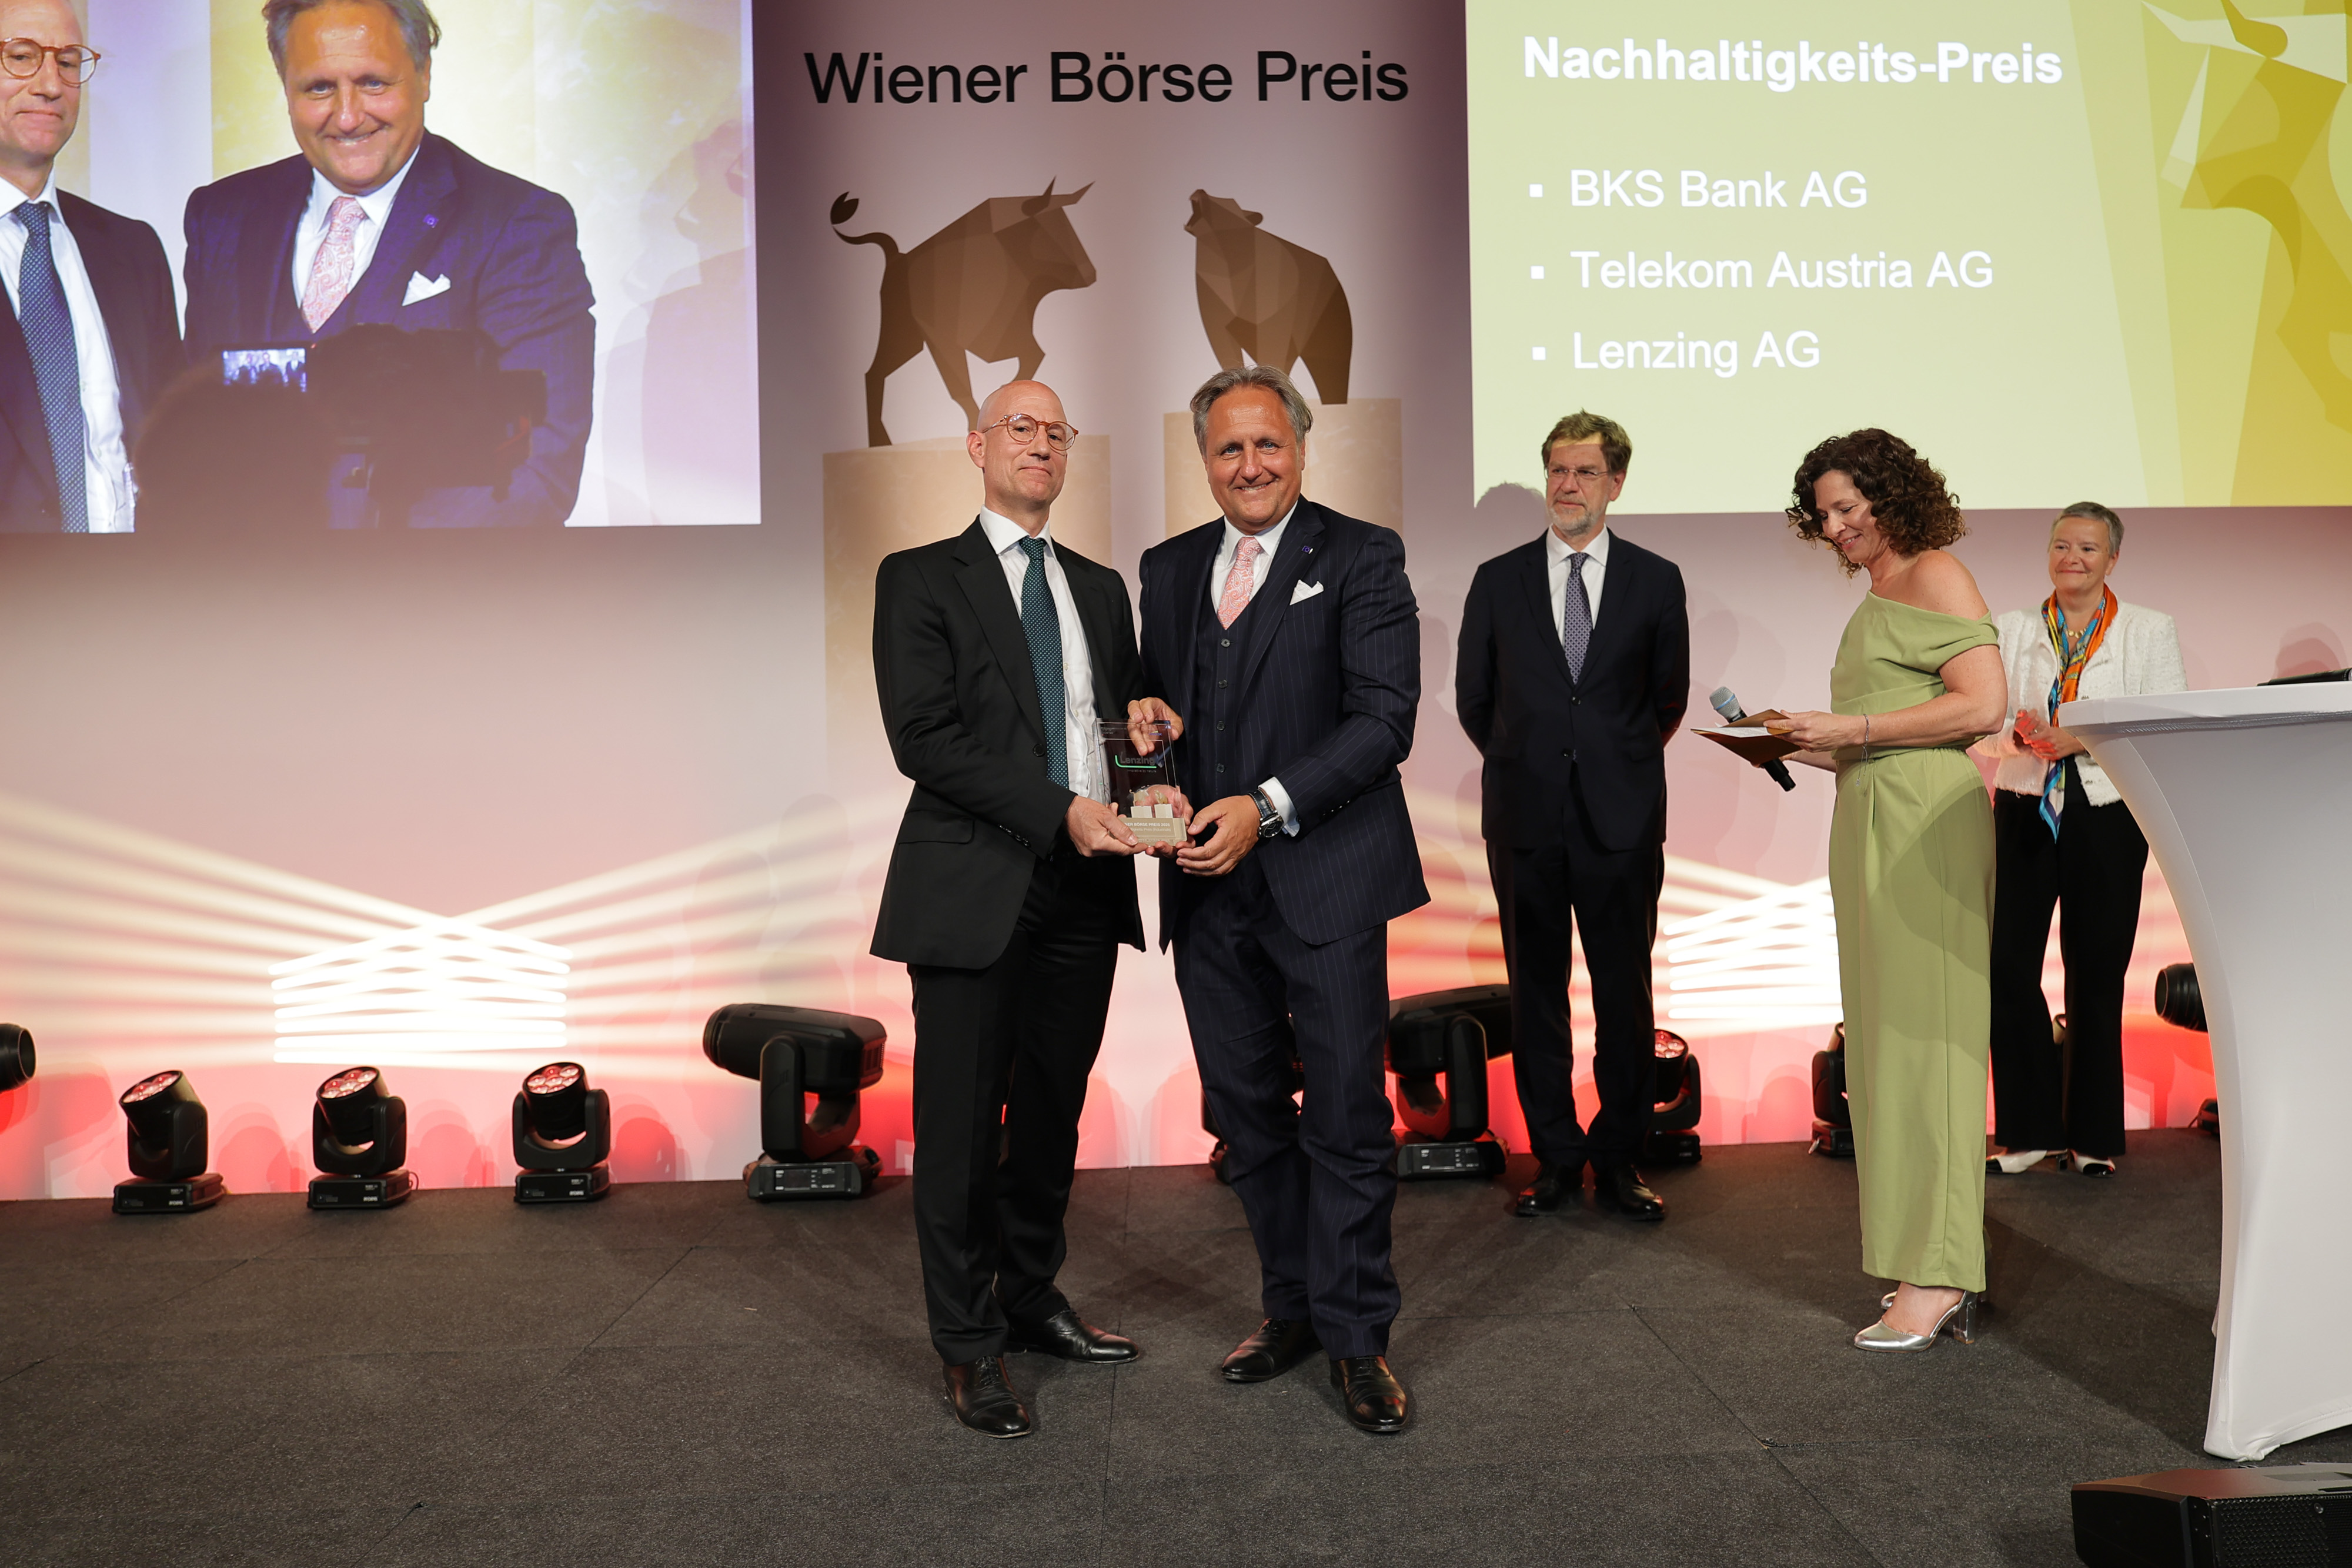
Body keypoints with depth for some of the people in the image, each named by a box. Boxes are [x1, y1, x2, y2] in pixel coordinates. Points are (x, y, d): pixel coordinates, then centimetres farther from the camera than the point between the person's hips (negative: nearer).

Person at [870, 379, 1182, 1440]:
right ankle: (970, 1344, 18)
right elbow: (923, 736, -12)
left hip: (1084, 888, 5)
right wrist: (1059, 810, -20)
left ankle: (1031, 1300, 33)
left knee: (1053, 1113, 15)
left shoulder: (1100, 588, 17)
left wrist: (1149, 718, -2)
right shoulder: (920, 579, 0)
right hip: (975, 892, -5)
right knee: (962, 1124, 2)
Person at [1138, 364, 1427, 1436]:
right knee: (1247, 1111, 13)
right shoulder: (1168, 569, 13)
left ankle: (1357, 1336, 17)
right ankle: (1292, 1307, 30)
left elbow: (1386, 717, -12)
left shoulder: (1361, 560, -3)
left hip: (1322, 878, -5)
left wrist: (1269, 807, -20)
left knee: (1347, 1114, 2)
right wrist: (1158, 790, -2)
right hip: (1207, 885, 5)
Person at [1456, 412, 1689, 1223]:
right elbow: (1473, 696, 13)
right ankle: (1555, 1158, 18)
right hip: (1525, 819, 1)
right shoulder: (1499, 580, 6)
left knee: (1625, 992, 3)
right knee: (1536, 993, 6)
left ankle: (1619, 1159, 16)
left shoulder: (1655, 580, 5)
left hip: (1622, 819, -1)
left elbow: (1669, 695, 13)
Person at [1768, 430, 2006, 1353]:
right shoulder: (1876, 600, 23)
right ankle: (1935, 1266, 14)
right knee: (1887, 1038, 8)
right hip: (1870, 825, 9)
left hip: (1925, 823, -9)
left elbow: (1983, 704, -15)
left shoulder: (1936, 576, -3)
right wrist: (1805, 748, 10)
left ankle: (1937, 1276, -4)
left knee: (1924, 1034, -8)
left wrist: (1852, 729, -14)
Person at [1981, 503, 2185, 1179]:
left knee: (2096, 973, 3)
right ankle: (2028, 1129, 6)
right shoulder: (2012, 629, 13)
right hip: (2024, 810, 1)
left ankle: (2092, 1135, 14)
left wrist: (2081, 736, -17)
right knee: (2008, 964, -5)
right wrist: (2022, 732, -17)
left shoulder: (2150, 630, 9)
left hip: (2107, 812, -1)